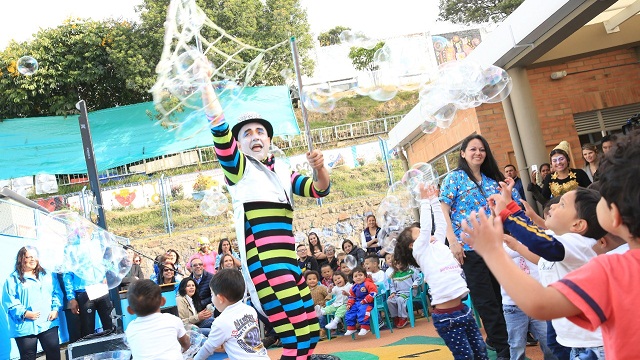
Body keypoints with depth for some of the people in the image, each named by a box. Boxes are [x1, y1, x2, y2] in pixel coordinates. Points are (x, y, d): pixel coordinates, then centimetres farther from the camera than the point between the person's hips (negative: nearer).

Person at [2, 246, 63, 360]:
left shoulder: (47, 275, 16)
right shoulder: (13, 279, 3)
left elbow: (57, 293, 12)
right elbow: (9, 301, -5)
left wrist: (55, 309, -3)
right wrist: (24, 313, -16)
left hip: (48, 322, 3)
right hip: (25, 326, -3)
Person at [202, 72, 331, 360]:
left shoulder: (281, 170, 20)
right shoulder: (239, 167, 4)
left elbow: (319, 189, 16)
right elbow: (218, 126, -10)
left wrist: (319, 167, -5)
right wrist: (205, 81, -15)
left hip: (287, 261, 7)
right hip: (264, 265, -7)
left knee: (311, 330, 13)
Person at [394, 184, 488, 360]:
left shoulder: (438, 244, 17)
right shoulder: (420, 251, -3)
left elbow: (441, 224, 19)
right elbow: (426, 227, -11)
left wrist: (434, 200, 18)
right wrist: (425, 201, -5)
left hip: (463, 309, 8)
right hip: (447, 316, -7)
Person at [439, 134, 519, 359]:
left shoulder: (492, 180, 13)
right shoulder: (454, 178, -1)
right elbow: (443, 210, -7)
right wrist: (453, 241, -16)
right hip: (470, 248, -5)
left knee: (500, 296, 11)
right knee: (486, 301, -1)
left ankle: (496, 339, 26)